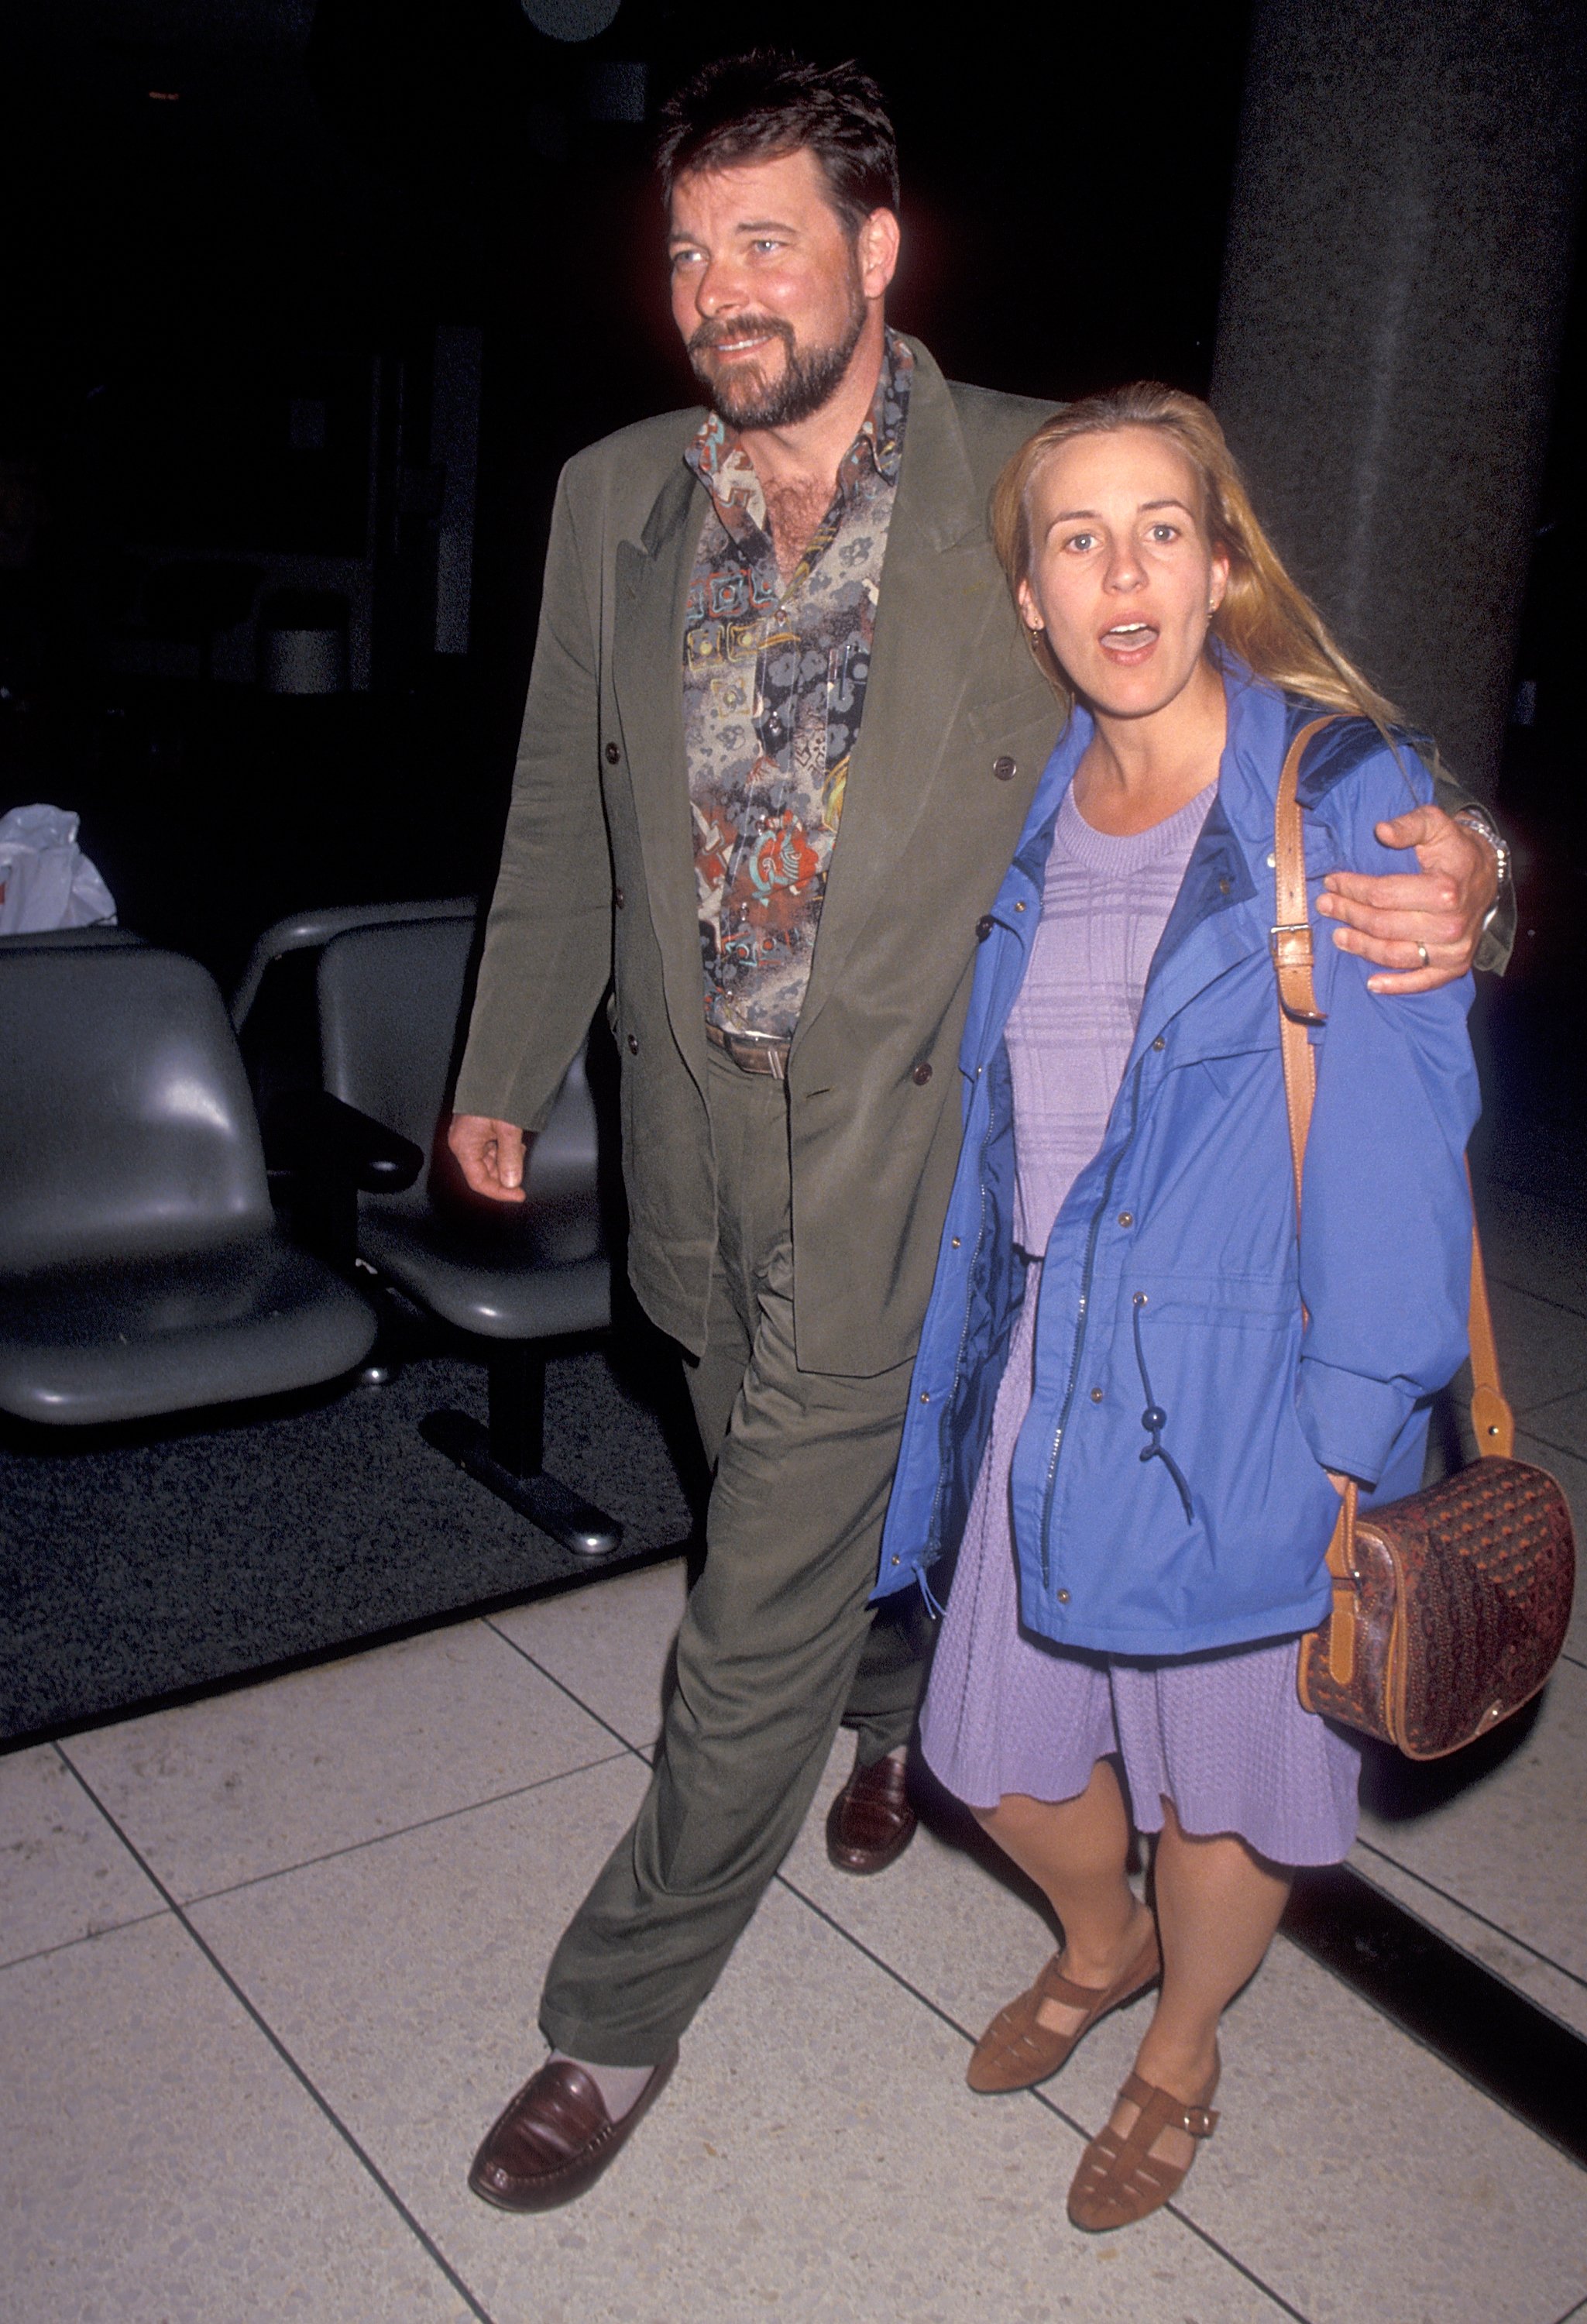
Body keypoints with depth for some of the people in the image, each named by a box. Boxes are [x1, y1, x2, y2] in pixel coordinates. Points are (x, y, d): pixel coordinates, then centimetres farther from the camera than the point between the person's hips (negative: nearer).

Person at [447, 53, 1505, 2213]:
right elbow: (564, 816, 12)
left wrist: (1440, 869, -27)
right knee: (817, 1517, 25)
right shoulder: (612, 498, 4)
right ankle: (905, 1713, 57)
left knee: (760, 1610, 1)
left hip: (901, 1142, -5)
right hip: (698, 1131, 5)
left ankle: (621, 2012, 23)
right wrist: (503, 1067, 16)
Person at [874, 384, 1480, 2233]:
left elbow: (1395, 1132, -13)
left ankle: (1178, 2054, 44)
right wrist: (968, 1355, 15)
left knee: (1225, 1763, 14)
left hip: (1246, 1385, -5)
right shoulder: (1029, 815, 5)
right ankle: (1099, 1947, 51)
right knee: (1000, 1744, 17)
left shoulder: (1345, 795, -12)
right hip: (1052, 1366, 5)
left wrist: (1351, 1435, -15)